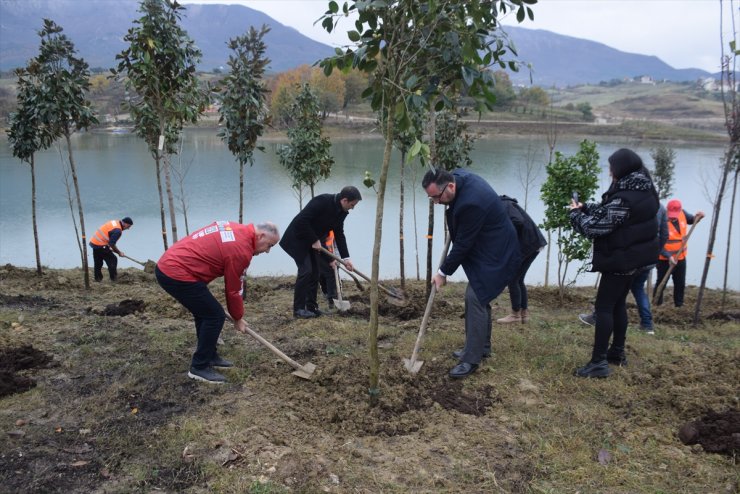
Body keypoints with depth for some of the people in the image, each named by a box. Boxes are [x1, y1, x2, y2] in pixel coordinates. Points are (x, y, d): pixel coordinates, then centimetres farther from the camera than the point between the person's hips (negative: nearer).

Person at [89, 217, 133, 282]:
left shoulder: (114, 222, 9)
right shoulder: (117, 230, -19)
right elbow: (112, 244, -21)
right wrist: (119, 252, -7)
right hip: (101, 245, -10)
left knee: (98, 262, 18)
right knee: (113, 260, 0)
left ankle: (98, 278, 27)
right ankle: (114, 278, 4)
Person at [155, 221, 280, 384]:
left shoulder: (235, 228, 12)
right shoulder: (241, 249, -14)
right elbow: (234, 289, -3)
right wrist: (238, 318, 12)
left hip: (167, 264, 10)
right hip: (177, 274, -10)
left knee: (205, 312, 20)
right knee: (215, 316, -3)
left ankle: (209, 356, 31)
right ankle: (199, 367, 6)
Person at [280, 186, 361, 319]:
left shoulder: (341, 212, -2)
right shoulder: (322, 201, -28)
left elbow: (339, 234, 4)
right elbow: (301, 221, -30)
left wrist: (346, 258, -3)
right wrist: (314, 240, -22)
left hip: (311, 242, 8)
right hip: (297, 238, -8)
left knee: (314, 272, 5)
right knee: (306, 270, -14)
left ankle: (311, 307, 13)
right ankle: (298, 309, -7)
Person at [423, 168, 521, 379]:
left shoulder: (471, 203, -33)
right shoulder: (458, 176, -5)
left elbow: (463, 244, -23)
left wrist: (443, 272, -12)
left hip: (495, 255, -10)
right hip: (485, 249, 10)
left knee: (475, 298, -14)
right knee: (478, 298, 16)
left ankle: (472, 359, -7)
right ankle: (481, 347, 30)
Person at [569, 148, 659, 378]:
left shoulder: (624, 198, -25)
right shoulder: (643, 191, 5)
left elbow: (597, 227, -22)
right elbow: (607, 213, 14)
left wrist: (576, 213, -6)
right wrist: (585, 207, 7)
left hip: (620, 260, -9)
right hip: (636, 257, 9)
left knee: (604, 307, -4)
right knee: (618, 304, 19)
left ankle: (599, 362, -3)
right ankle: (617, 351, 30)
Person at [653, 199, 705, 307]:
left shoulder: (682, 213, -7)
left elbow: (691, 220, 16)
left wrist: (697, 217, -7)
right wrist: (669, 256, -32)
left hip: (681, 258, 6)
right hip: (665, 259, -6)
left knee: (680, 283, 15)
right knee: (661, 283, 7)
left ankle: (679, 305, 29)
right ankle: (657, 305, 21)